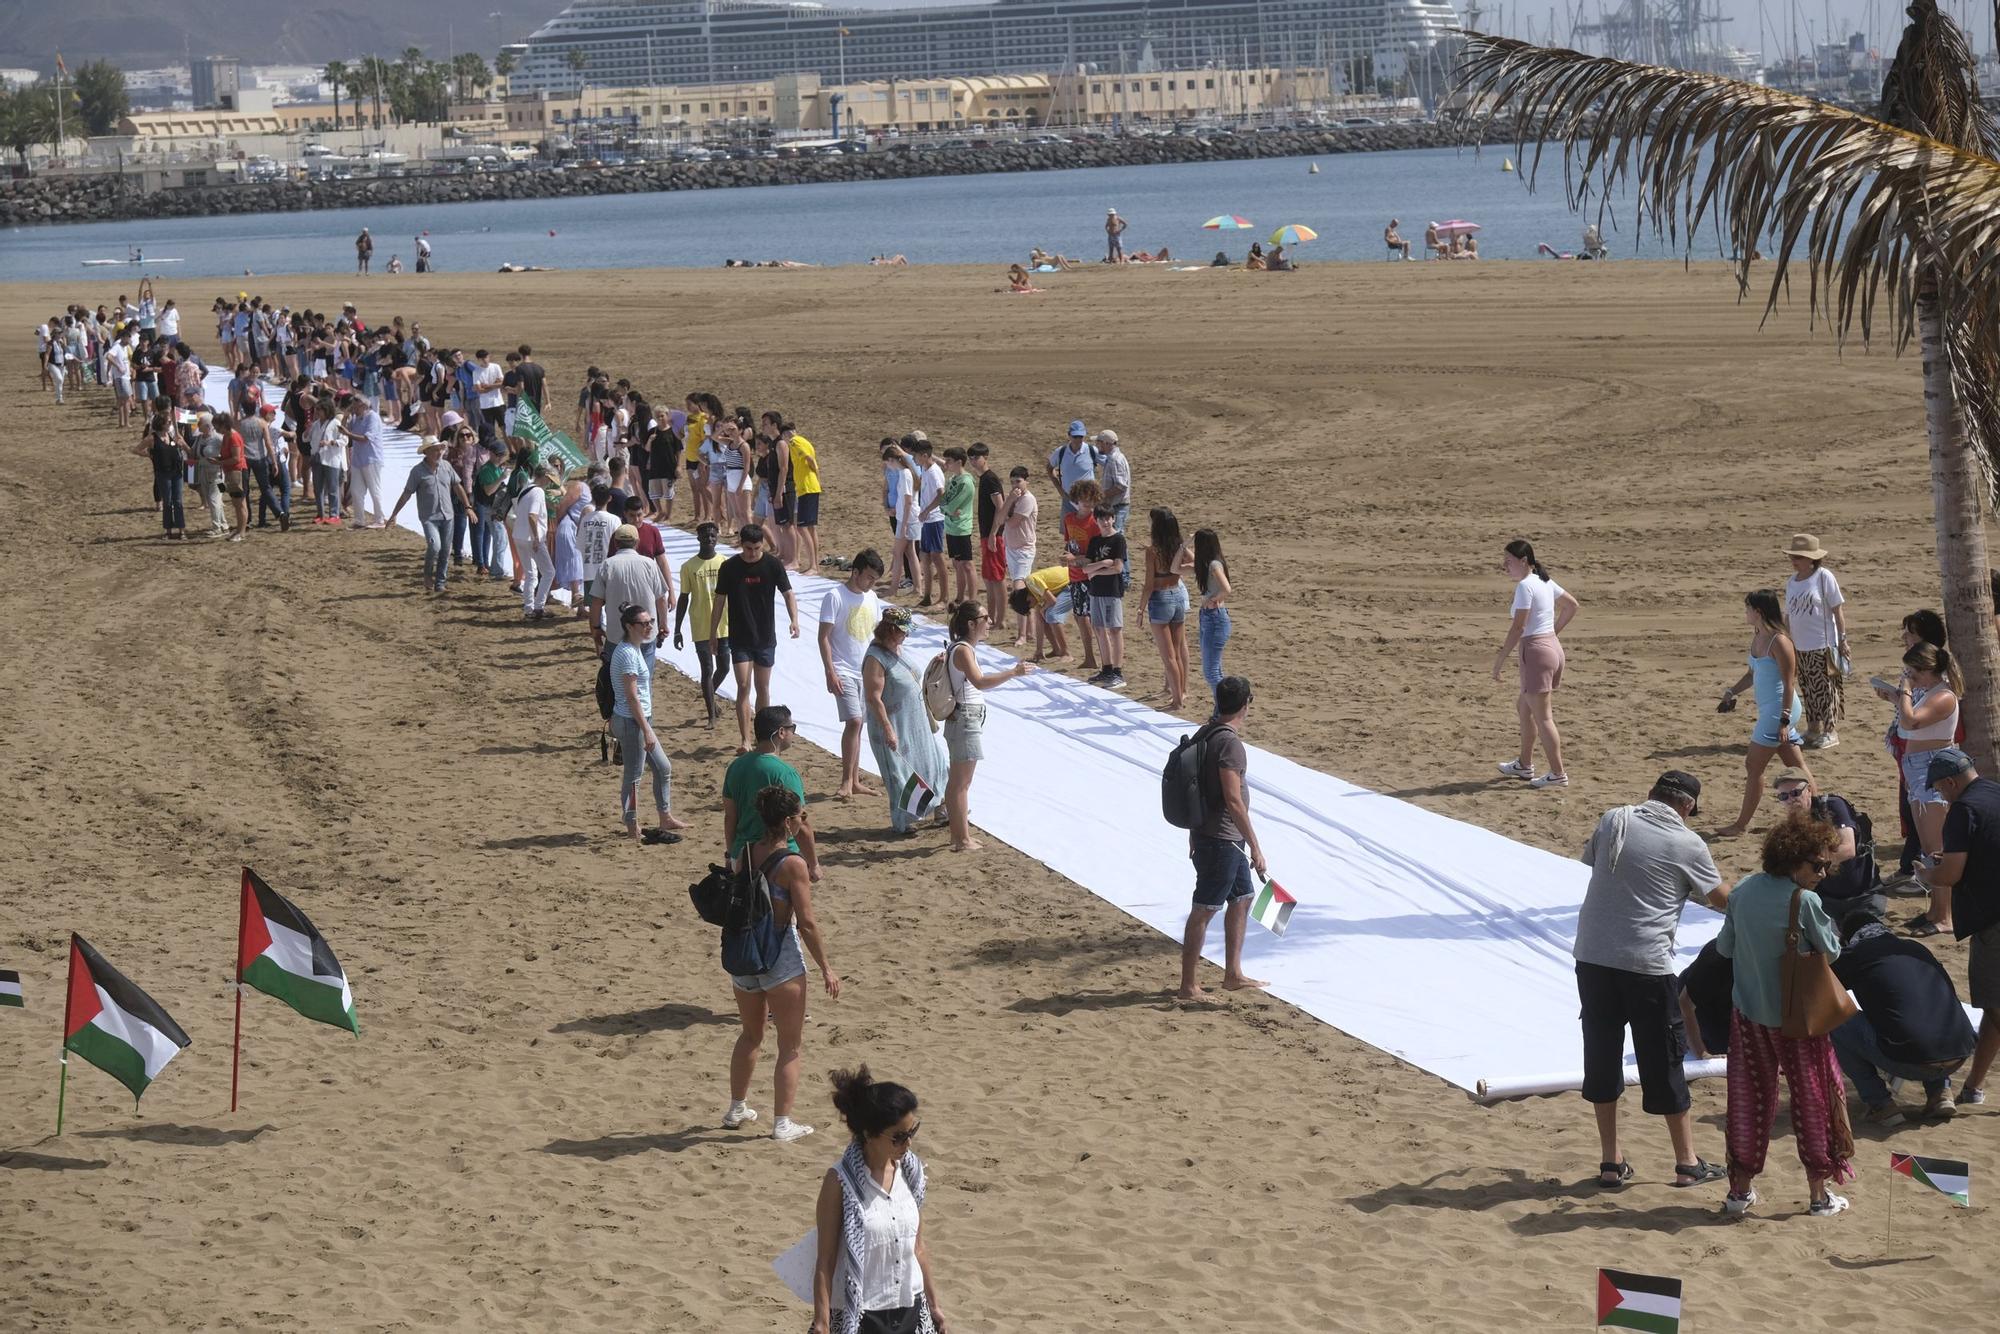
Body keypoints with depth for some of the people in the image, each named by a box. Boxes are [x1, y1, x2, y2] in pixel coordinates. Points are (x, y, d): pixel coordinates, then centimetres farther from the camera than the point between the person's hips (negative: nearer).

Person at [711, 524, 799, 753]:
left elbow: (788, 594, -7)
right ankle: (744, 740, -7)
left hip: (765, 637, 1)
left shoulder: (773, 565, -6)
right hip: (739, 638, -1)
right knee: (743, 687, -7)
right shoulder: (729, 567, -6)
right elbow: (719, 601, 2)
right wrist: (713, 634, 4)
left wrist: (794, 620, -24)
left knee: (763, 688, 9)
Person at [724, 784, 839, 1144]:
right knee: (790, 1045, 6)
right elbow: (807, 923, -17)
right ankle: (782, 1123, 6)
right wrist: (825, 968, -8)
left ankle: (736, 1109, 34)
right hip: (781, 959, -6)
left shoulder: (744, 854, 1)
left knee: (750, 1035, 25)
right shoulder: (792, 864, -17)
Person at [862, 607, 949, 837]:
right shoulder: (875, 658, -24)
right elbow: (874, 698, -25)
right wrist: (888, 730, -26)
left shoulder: (897, 649, 5)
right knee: (899, 773, 3)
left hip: (915, 722, 9)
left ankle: (940, 809, 29)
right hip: (894, 726, -9)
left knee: (930, 764, 16)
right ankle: (901, 821, 17)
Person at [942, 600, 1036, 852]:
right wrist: (1013, 672, -34)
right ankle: (963, 840, -2)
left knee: (956, 781, 15)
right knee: (962, 783, -5)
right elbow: (980, 682, -33)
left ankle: (957, 834, 23)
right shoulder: (963, 651, -19)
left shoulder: (963, 648, 12)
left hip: (963, 719, 11)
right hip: (966, 718, -11)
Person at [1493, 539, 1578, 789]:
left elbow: (1518, 627, -19)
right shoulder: (1545, 582, 12)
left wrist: (1501, 657, -15)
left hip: (1536, 651, -10)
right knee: (1523, 706, 23)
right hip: (1553, 646, 10)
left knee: (1542, 717, -5)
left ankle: (1558, 774, -5)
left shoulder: (1525, 586, -15)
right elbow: (1571, 605, 22)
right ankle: (1524, 764, 32)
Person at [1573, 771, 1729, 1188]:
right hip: (1647, 965, -3)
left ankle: (1611, 1162, 18)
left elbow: (1589, 859, 24)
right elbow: (1720, 899, 9)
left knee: (1601, 1057, 13)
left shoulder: (1613, 821, 5)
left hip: (1592, 957, 3)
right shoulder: (1686, 844, -4)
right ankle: (1687, 1163, 18)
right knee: (1663, 1063, 8)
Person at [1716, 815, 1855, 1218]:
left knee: (1749, 1098, 13)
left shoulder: (1742, 892, -4)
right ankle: (1819, 1194, 15)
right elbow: (1831, 951, -10)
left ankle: (1740, 1189, 18)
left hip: (1748, 1014, 4)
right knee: (1813, 1099, 9)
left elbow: (1724, 946, 4)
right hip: (1797, 1017, -4)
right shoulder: (1804, 901, -20)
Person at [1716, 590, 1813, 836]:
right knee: (1796, 765, 13)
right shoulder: (1757, 637, 8)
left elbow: (1789, 684, -19)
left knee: (1754, 765, -3)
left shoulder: (1779, 642, -19)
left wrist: (1784, 721, -21)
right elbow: (1753, 673, 22)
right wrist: (1731, 693, 13)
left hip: (1779, 710, -9)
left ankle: (1742, 824, 4)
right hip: (1769, 711, 9)